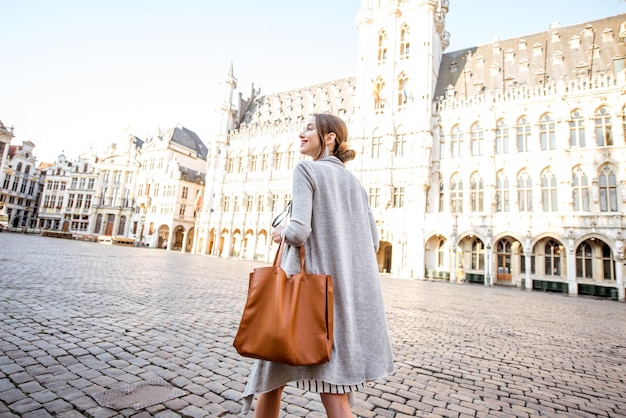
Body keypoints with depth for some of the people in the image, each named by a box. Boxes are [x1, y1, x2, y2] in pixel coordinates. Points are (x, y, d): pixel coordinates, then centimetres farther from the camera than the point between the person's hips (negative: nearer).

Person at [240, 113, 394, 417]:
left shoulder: (306, 170, -5)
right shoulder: (354, 181, 14)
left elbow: (299, 231, -16)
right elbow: (372, 241, 12)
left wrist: (281, 233, 4)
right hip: (351, 288, 7)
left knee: (275, 366, 14)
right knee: (334, 386, 10)